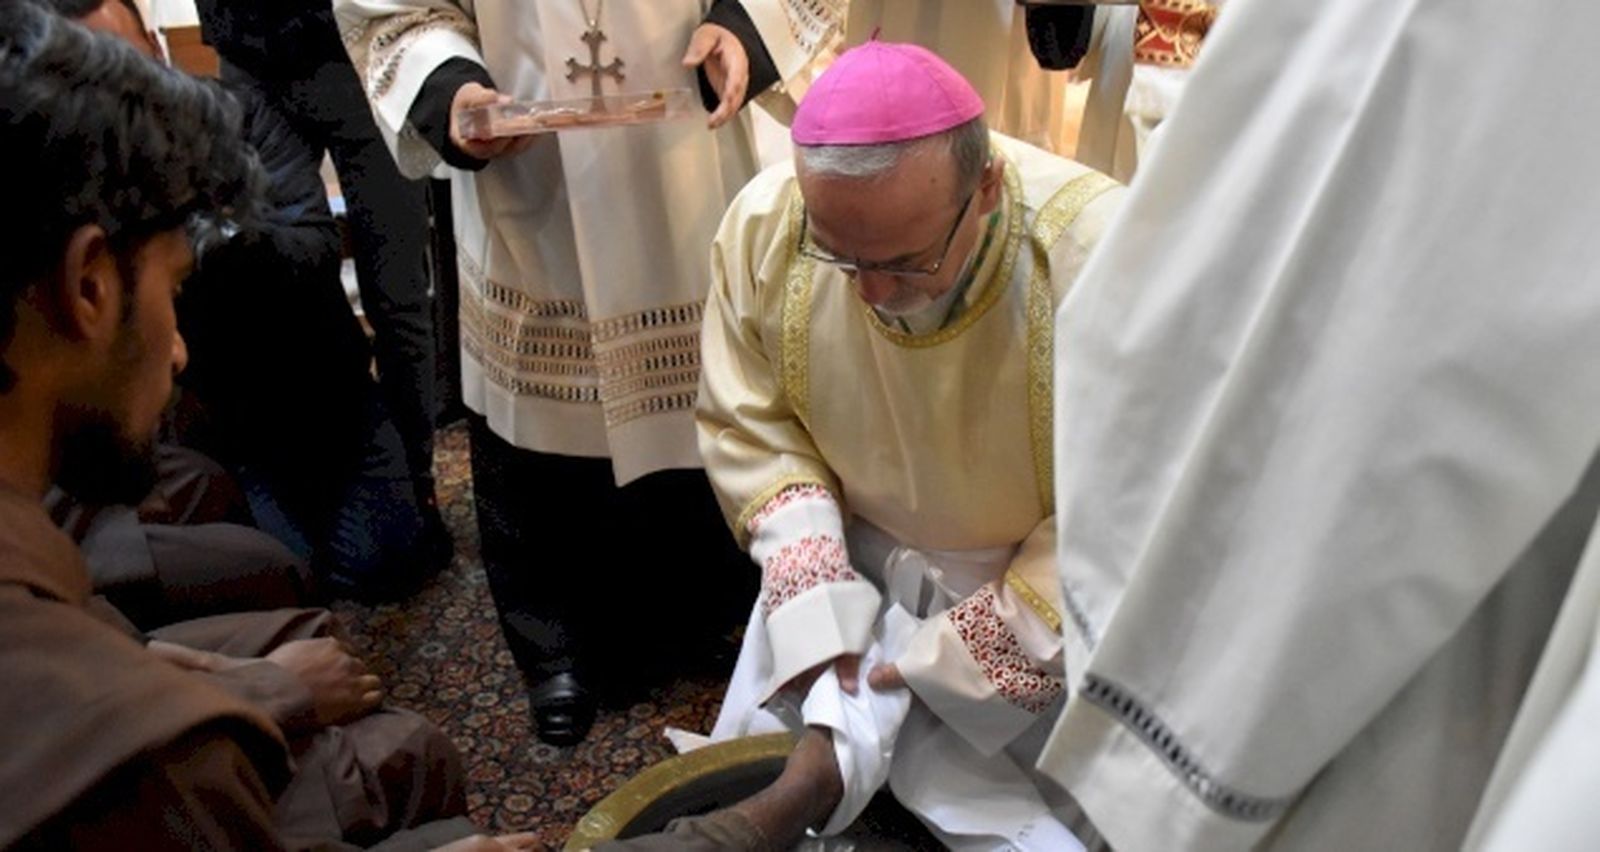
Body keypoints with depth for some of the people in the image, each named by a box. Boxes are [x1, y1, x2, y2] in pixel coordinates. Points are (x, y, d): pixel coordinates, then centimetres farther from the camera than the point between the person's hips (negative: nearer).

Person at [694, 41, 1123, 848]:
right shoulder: (763, 225, -19)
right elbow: (746, 422, -5)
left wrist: (980, 643, -21)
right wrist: (810, 585, -17)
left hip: (1041, 592, -2)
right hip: (854, 563, 3)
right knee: (755, 783, 3)